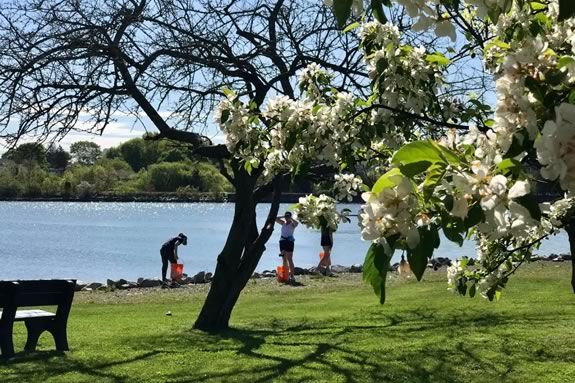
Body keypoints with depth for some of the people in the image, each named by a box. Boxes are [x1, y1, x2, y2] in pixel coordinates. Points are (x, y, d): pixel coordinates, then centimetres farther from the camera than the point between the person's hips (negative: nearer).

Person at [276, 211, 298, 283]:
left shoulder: (292, 224, -1)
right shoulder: (283, 223, 14)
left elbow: (296, 223, -24)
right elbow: (275, 219, 12)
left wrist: (291, 218, -12)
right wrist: (282, 217, 7)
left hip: (289, 241, -6)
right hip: (282, 241, 6)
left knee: (289, 259, -12)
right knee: (284, 260, 7)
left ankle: (292, 276, -13)